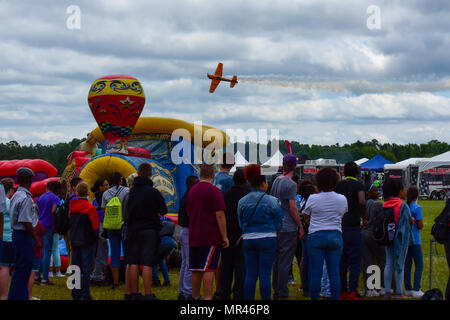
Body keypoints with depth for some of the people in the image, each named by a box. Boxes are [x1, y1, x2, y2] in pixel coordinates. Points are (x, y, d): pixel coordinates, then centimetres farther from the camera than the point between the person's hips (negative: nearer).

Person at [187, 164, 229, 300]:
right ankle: (207, 297, -12)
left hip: (194, 237, 7)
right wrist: (224, 236, -10)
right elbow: (220, 215, -15)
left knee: (196, 270, 12)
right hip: (211, 237, -7)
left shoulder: (192, 190, 12)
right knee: (208, 269, -8)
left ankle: (195, 296, 19)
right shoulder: (214, 191, -10)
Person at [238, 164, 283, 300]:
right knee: (265, 274, -2)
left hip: (248, 239, 3)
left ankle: (248, 299, 8)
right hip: (268, 240, -3)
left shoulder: (242, 202, 5)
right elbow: (279, 223, 1)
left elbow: (240, 223, 13)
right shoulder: (272, 201, -5)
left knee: (250, 274, 6)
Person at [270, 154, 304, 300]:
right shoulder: (291, 184, -14)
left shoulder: (276, 181, 10)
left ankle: (277, 291, 19)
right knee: (285, 262, -5)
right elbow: (292, 207, -17)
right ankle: (282, 293, -4)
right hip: (289, 228, -8)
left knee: (278, 261, 14)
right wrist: (300, 226, -10)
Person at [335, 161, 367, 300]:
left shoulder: (338, 185, 11)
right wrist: (364, 218, -6)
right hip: (353, 226, -5)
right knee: (355, 260, -3)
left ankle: (342, 291, 12)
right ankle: (352, 291, -12)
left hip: (339, 226, 5)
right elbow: (362, 201, -19)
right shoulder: (358, 185, -4)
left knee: (342, 261, 11)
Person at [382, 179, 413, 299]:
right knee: (399, 264, 0)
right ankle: (399, 292, 1)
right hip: (401, 237, -5)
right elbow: (410, 221, -1)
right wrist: (412, 220, 20)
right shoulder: (403, 206, -12)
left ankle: (387, 292, 9)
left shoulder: (385, 205, 3)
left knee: (389, 264, 9)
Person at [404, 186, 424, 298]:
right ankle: (416, 290, -6)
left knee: (407, 264, 11)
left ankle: (407, 289, 13)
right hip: (414, 240, -6)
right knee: (419, 265, 0)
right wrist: (418, 222, 7)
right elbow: (420, 226, -13)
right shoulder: (417, 208, -12)